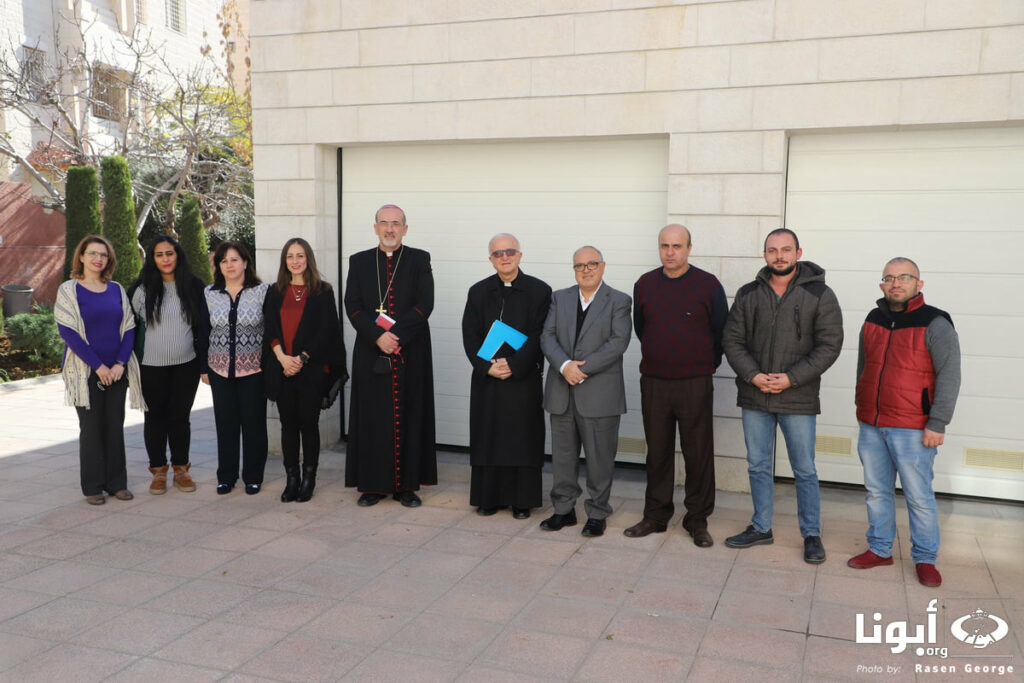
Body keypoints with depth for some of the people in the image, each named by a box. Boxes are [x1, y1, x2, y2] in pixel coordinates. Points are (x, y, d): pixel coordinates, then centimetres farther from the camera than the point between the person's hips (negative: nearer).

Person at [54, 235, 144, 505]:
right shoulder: (69, 290, -3)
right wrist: (98, 366, -14)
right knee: (91, 427, 2)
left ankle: (116, 482, 18)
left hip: (117, 370, 3)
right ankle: (93, 487, 12)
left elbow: (128, 328, 6)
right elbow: (68, 332, -9)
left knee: (115, 426, 7)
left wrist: (120, 363, -8)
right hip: (87, 372, -3)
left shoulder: (116, 289, 9)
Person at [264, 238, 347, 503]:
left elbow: (326, 330, -4)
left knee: (308, 423, 1)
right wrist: (282, 357, -12)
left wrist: (301, 358, -12)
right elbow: (270, 329, 4)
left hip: (311, 369, -3)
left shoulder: (322, 292, 2)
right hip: (282, 369, 3)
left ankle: (309, 478, 12)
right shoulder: (275, 293, 12)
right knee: (288, 424, 6)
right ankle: (292, 479, 14)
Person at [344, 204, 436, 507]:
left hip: (411, 354, -1)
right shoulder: (359, 261, 10)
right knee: (371, 419, 4)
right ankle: (372, 485, 14)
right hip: (370, 354, 1)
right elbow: (352, 306, 0)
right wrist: (378, 336, -14)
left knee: (408, 418, 2)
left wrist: (394, 333, -16)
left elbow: (425, 304, -6)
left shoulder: (419, 260, 5)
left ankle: (406, 486, 11)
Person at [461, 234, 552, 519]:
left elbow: (539, 336, -7)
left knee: (522, 438, 2)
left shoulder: (539, 291, -1)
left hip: (525, 378, -2)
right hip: (487, 378, 2)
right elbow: (470, 336, 3)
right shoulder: (478, 292, 7)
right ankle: (489, 498, 17)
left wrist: (513, 364, -16)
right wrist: (486, 367, -11)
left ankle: (521, 501, 13)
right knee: (488, 438, 6)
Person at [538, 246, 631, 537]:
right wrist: (564, 366, -16)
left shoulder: (619, 301, 1)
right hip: (562, 393, 4)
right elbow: (547, 336, 2)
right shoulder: (559, 298, 12)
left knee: (600, 458, 4)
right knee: (562, 455, 11)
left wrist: (583, 368, -17)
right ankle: (563, 510, 24)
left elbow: (618, 341, -11)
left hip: (600, 394, -3)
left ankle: (597, 514, 17)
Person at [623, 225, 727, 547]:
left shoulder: (708, 285, -4)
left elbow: (721, 332, 3)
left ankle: (697, 520, 17)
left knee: (698, 454, 4)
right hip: (653, 383, 3)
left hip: (695, 384, -3)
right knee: (657, 453, 11)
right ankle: (655, 516, 23)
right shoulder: (644, 284, 5)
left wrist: (705, 365, 9)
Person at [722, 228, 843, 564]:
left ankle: (812, 534, 21)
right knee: (758, 466, 13)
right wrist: (753, 375, -11)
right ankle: (761, 527, 27)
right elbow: (732, 340, 4)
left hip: (798, 398, -3)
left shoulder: (820, 295, -3)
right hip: (754, 397, 3)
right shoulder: (748, 294, 6)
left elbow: (829, 346, -7)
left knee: (805, 470, 6)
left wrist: (791, 378, -16)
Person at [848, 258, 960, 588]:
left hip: (912, 430, -5)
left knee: (919, 497, 1)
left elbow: (949, 377, -10)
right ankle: (880, 549, 27)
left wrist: (937, 425, -14)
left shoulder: (935, 325, -8)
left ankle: (925, 558, 17)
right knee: (877, 491, 13)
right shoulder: (872, 322, 10)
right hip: (871, 426, 6)